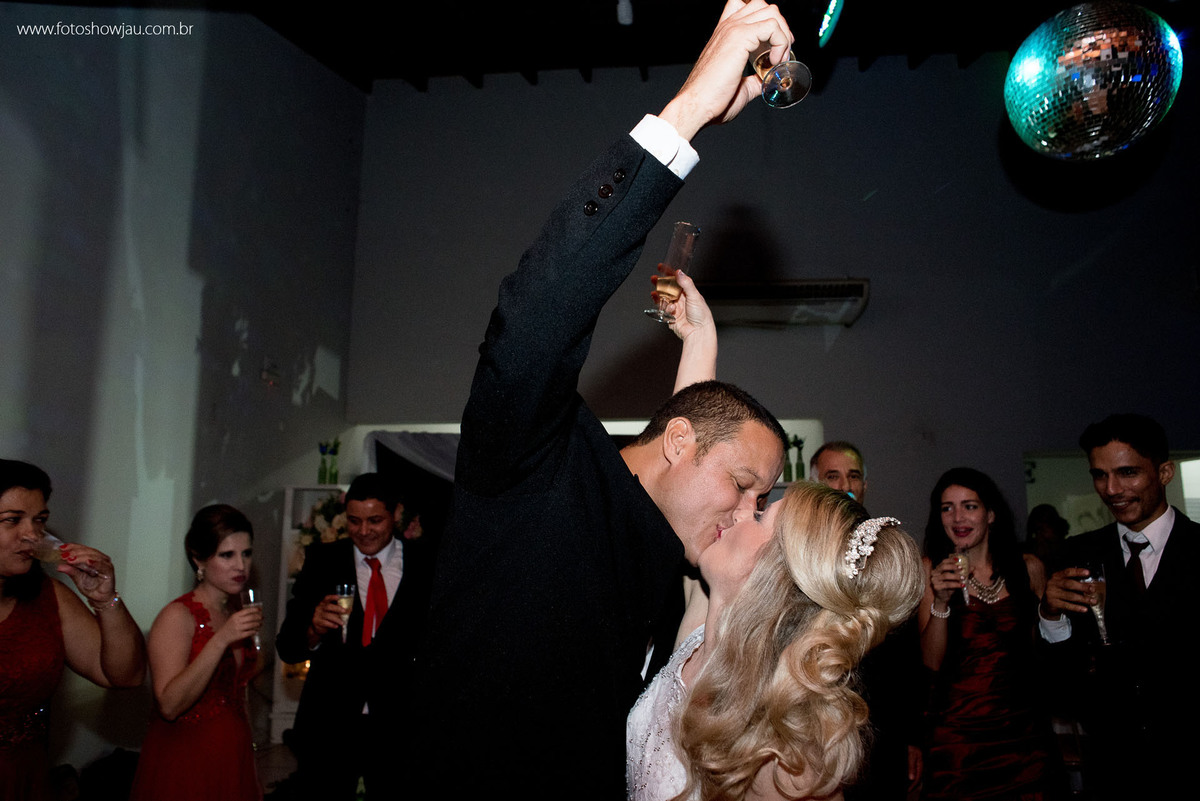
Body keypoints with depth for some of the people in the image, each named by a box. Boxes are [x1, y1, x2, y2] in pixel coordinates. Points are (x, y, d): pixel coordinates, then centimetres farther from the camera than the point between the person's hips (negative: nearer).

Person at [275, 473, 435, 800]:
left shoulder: (426, 563, -2)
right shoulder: (321, 561, 1)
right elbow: (287, 648, -4)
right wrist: (314, 631, -23)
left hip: (401, 725, 0)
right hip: (330, 722, 1)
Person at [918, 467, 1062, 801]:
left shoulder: (1028, 567, 1)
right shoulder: (931, 569, -3)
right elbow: (932, 662, -10)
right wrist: (940, 601, -22)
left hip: (1023, 727, 2)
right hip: (958, 731, -2)